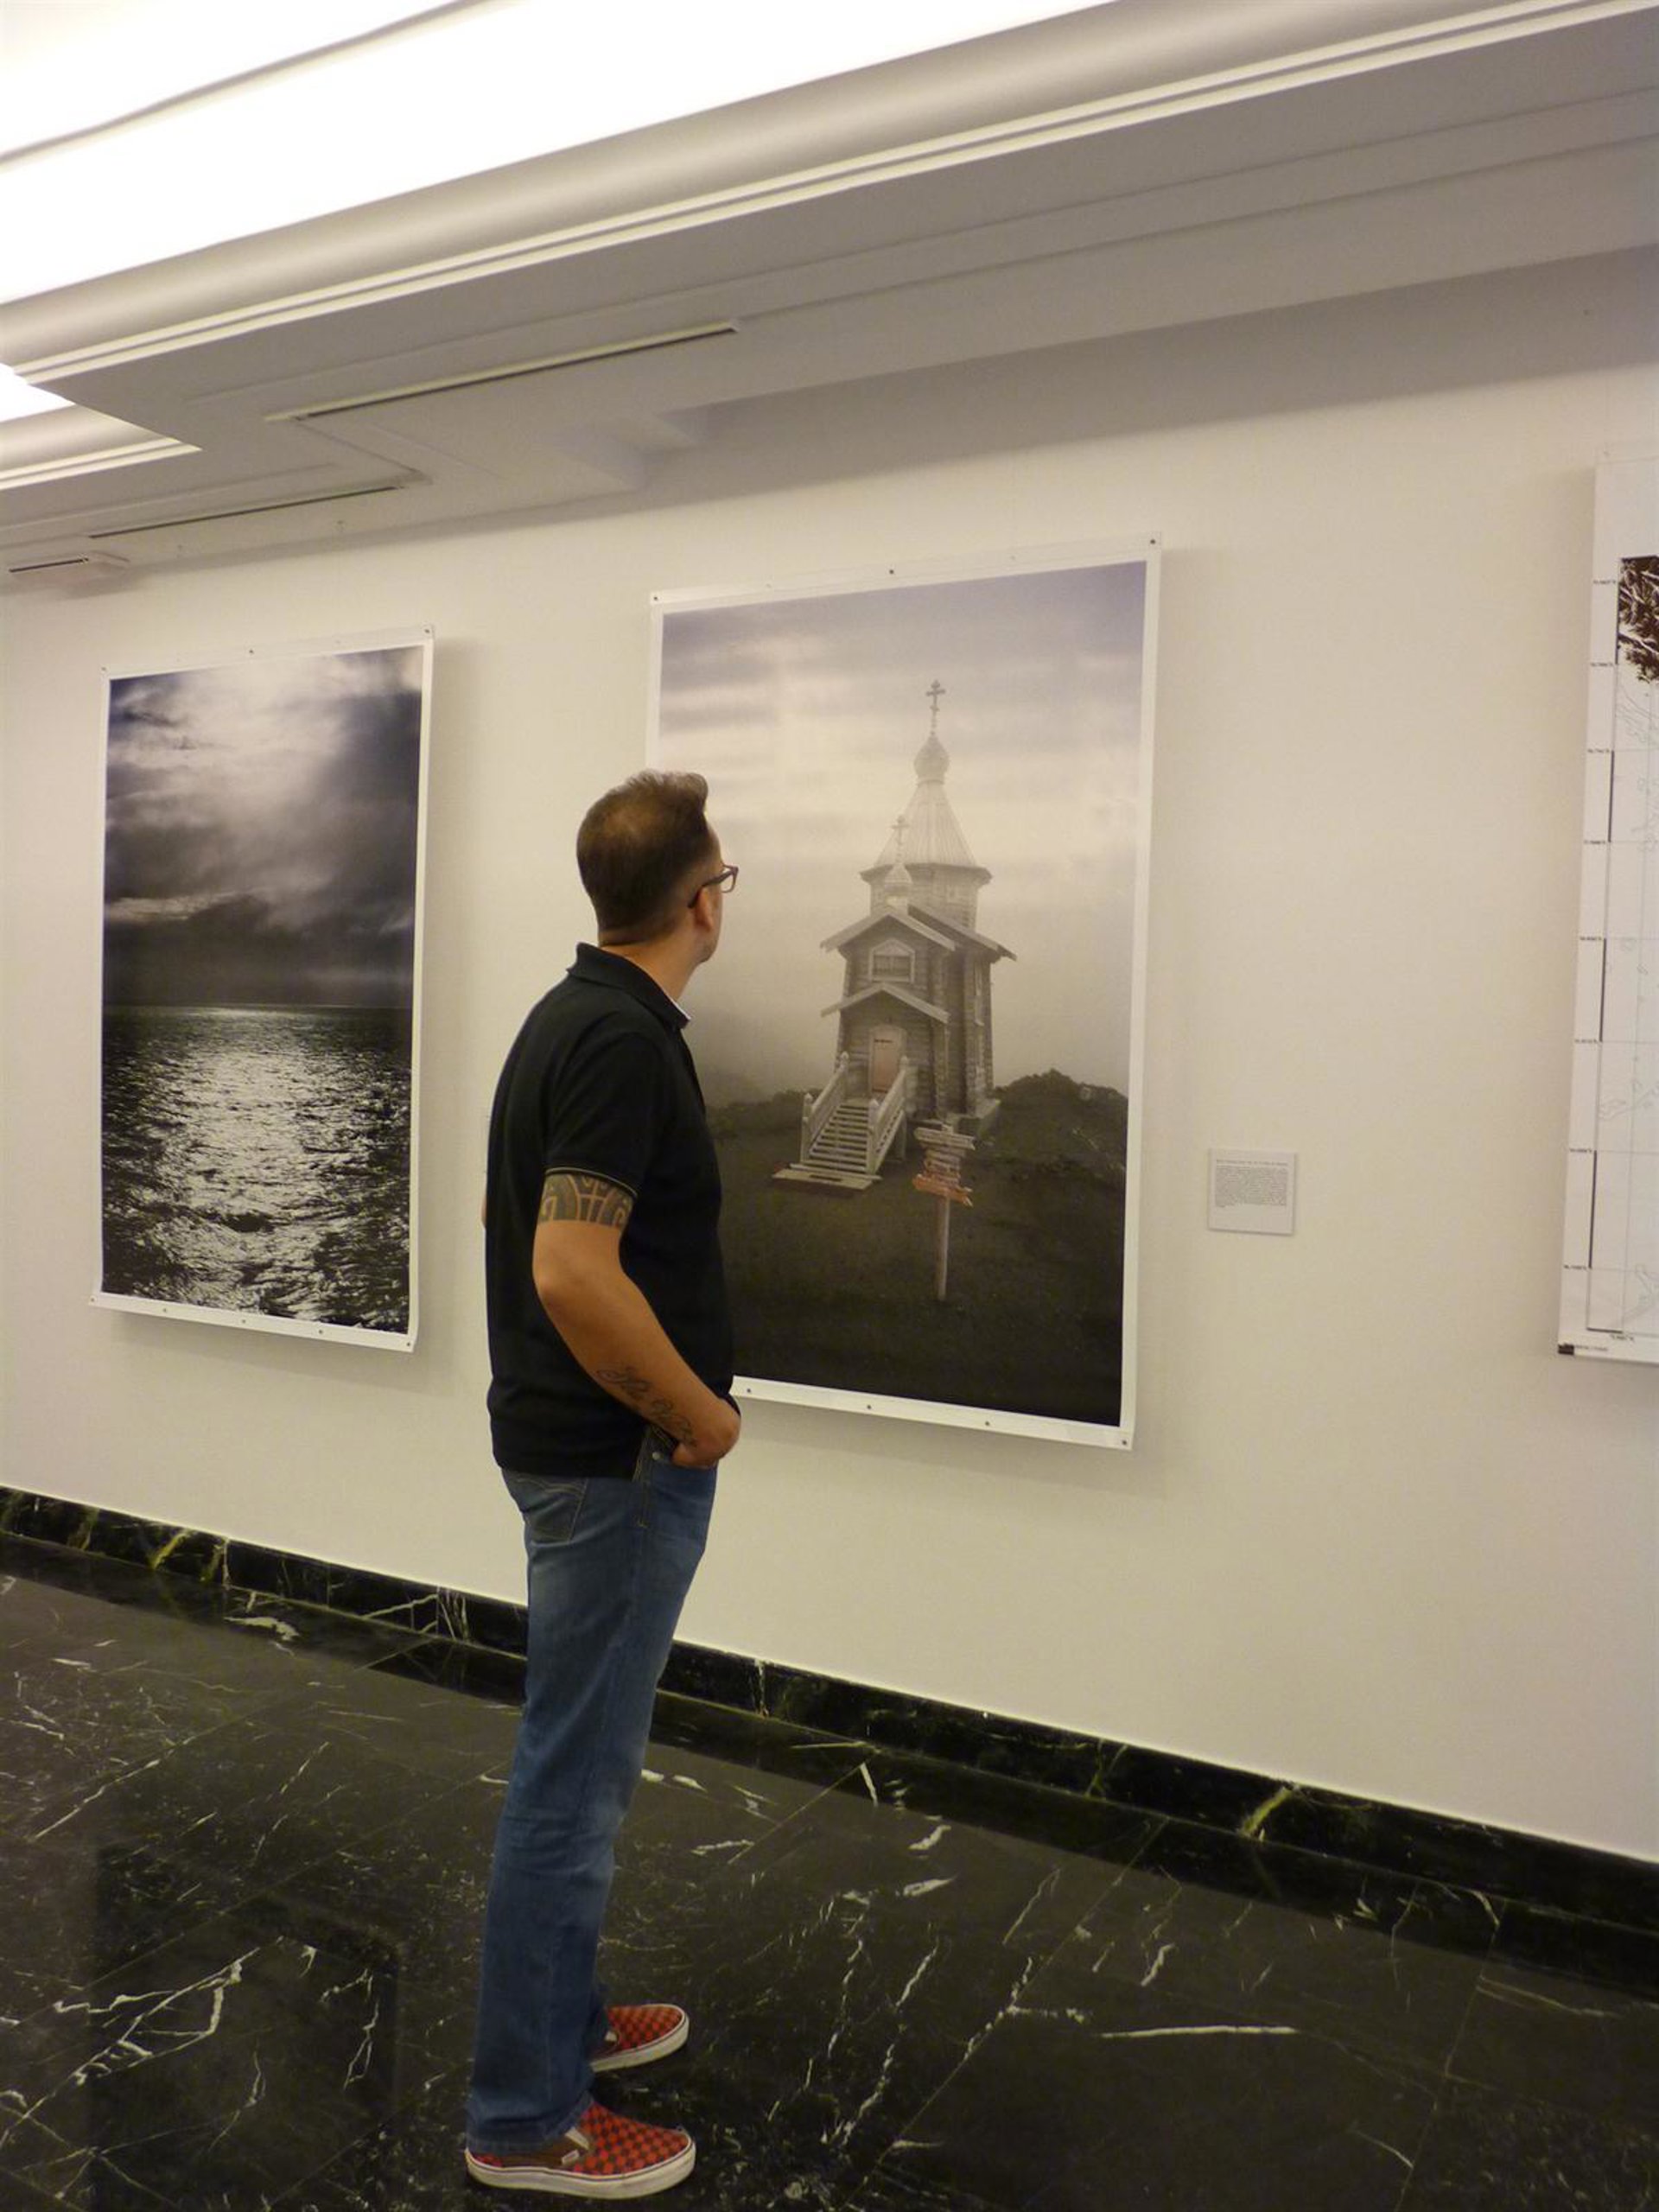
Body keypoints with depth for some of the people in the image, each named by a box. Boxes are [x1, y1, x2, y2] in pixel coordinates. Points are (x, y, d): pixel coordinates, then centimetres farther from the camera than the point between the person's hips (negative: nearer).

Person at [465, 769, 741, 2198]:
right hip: (616, 1457, -10)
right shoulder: (626, 1039, -22)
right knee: (575, 1777, 3)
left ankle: (561, 2017, 38)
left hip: (581, 1440, 10)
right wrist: (700, 1416, -18)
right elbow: (575, 1272, -30)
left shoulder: (574, 1012, 9)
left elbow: (528, 1225, 19)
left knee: (584, 1762, 21)